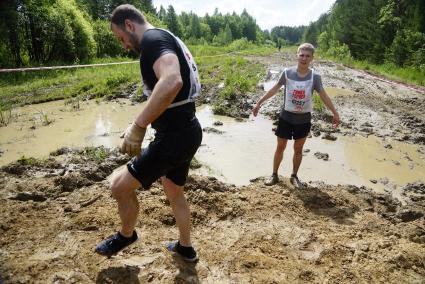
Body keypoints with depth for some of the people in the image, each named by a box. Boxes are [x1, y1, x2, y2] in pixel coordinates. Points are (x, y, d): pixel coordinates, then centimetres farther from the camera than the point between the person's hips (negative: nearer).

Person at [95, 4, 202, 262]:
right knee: (174, 192, 26)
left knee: (120, 186, 5)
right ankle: (186, 248, 43)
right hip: (188, 133, 11)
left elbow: (171, 81, -37)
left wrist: (138, 126, -32)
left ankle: (126, 235, 32)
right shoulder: (169, 39, 18)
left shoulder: (152, 38, -15)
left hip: (174, 138, -10)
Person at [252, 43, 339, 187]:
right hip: (286, 117, 0)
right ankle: (274, 175, 24)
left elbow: (323, 96, -2)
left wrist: (335, 113, -4)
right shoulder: (287, 72, -9)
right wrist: (259, 103, 1)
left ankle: (294, 176, 30)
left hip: (303, 119, 1)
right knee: (280, 147, 9)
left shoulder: (315, 77, -9)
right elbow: (275, 89, 0)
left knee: (298, 149, 13)